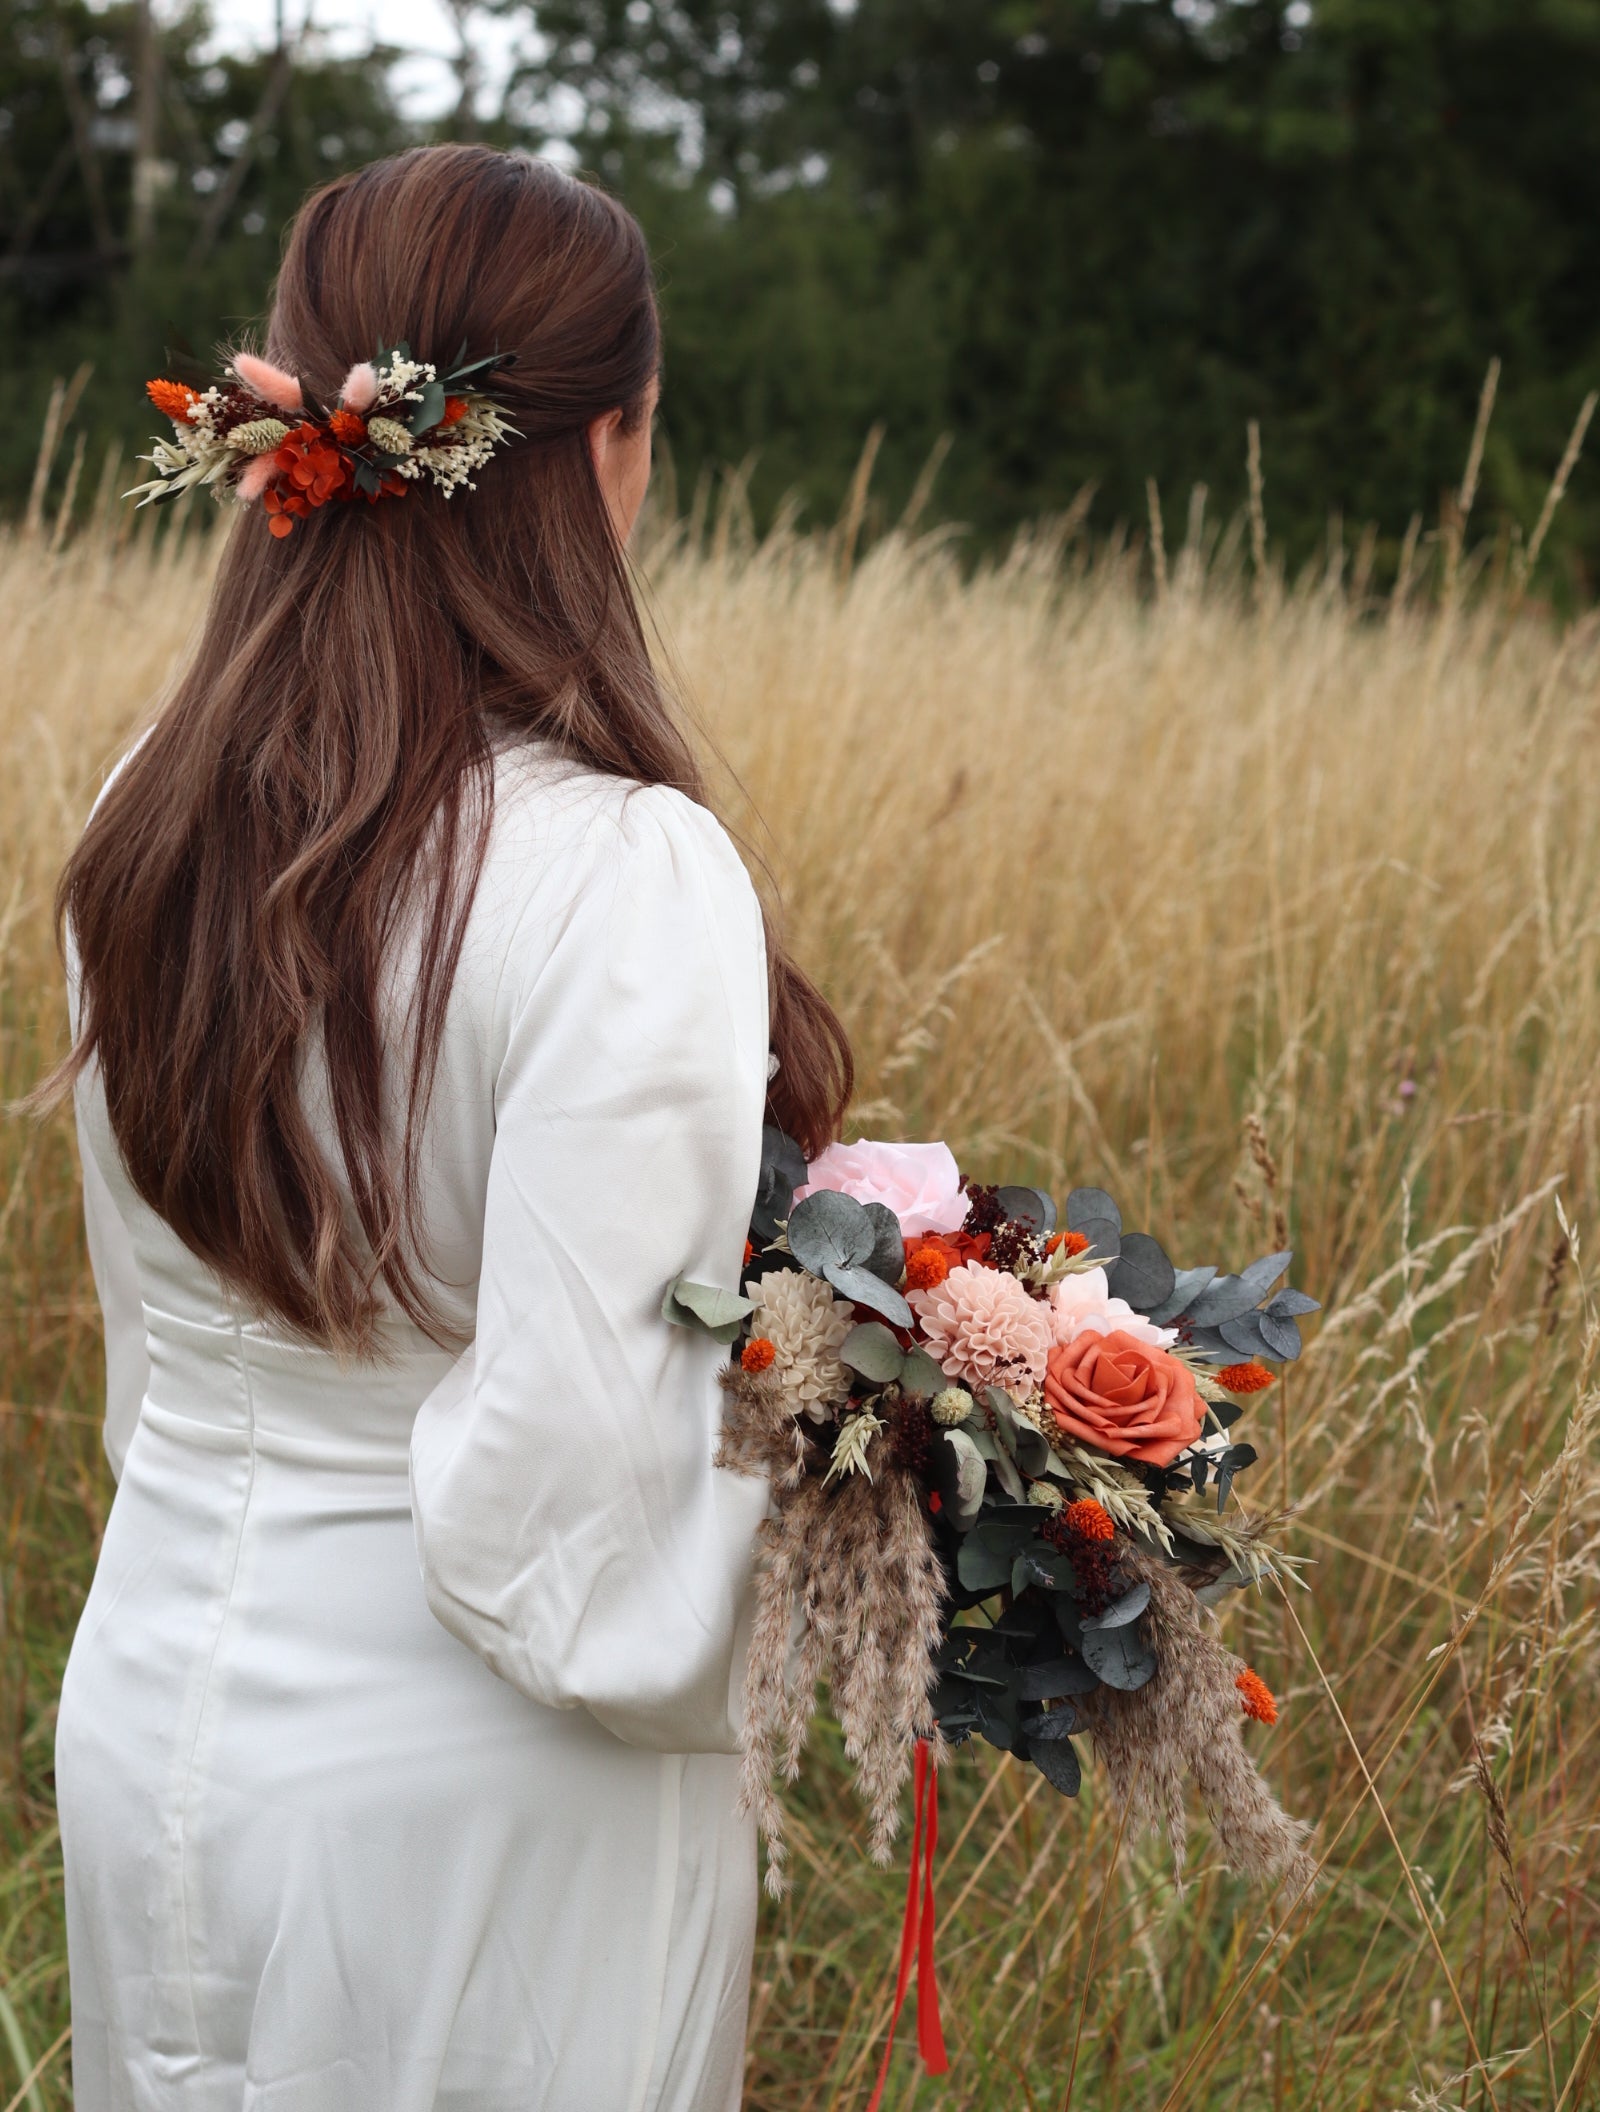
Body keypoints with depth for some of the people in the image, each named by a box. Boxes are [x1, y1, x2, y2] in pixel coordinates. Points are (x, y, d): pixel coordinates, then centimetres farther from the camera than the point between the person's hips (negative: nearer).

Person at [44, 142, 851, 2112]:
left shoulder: (147, 823, -1)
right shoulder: (619, 875, -23)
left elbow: (156, 1344, 8)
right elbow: (567, 1505, -25)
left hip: (147, 1713, 6)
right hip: (469, 1801, -6)